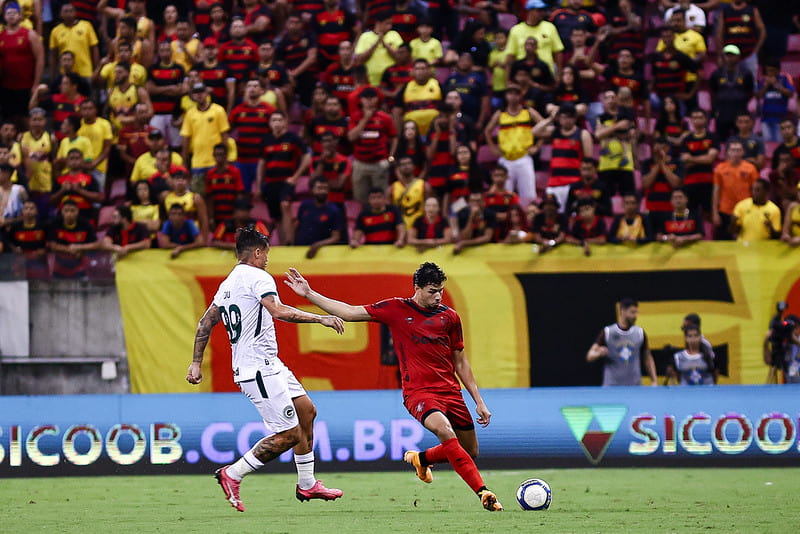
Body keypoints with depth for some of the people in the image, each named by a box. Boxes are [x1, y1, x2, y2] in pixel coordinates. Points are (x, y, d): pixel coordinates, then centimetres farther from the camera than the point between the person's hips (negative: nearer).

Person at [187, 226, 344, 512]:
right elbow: (278, 311, -28)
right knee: (289, 434, -8)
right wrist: (321, 318, -24)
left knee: (306, 410, 17)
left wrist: (196, 363, 20)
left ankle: (307, 484, 22)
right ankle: (232, 475, -2)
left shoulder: (228, 283, 16)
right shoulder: (258, 277, -12)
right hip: (260, 368, -10)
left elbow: (205, 322, 17)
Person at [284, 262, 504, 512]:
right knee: (446, 432, -32)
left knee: (470, 452, 9)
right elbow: (350, 312, 3)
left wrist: (479, 401, 14)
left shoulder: (449, 317, 8)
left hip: (451, 392, 5)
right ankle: (483, 492, -32)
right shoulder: (396, 309, 0)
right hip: (418, 392, -5)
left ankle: (421, 458, 37)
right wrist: (309, 294, -1)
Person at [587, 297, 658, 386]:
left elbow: (648, 358, 14)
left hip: (634, 387, 2)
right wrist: (599, 353, -26)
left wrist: (654, 381, 6)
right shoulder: (607, 333, -3)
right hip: (611, 387, -2)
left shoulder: (640, 333, 5)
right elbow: (589, 356, -3)